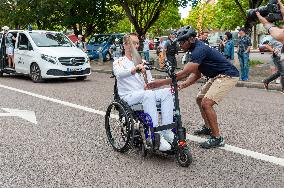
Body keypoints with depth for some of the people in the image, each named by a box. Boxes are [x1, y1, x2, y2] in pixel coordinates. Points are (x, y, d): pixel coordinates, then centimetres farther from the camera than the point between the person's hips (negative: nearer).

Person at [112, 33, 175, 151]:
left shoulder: (141, 62, 26)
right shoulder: (119, 62, 7)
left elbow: (150, 81, 20)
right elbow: (119, 74, -18)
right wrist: (135, 69, -38)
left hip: (144, 95, 6)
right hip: (128, 96, -5)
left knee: (167, 92, -21)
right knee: (148, 94, -37)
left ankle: (166, 132, -29)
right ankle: (156, 137, -40)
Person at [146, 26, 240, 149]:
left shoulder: (199, 50, -24)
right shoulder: (196, 49, 8)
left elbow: (184, 73, -29)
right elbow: (196, 74, 6)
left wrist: (161, 83, -27)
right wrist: (182, 85, -11)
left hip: (228, 76, -11)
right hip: (217, 76, 11)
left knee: (206, 103, -20)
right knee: (200, 99, 17)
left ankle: (217, 138, -11)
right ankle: (208, 128, 32)